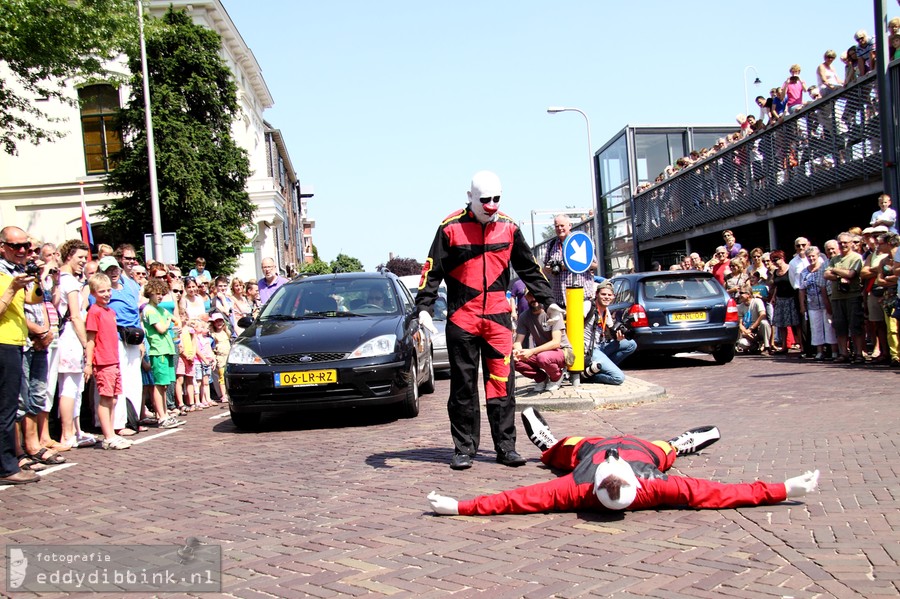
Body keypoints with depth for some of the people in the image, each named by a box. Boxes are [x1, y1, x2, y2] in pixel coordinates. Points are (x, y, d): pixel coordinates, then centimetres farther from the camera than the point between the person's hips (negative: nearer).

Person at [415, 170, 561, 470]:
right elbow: (432, 270, -1)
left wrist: (549, 302, 15)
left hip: (498, 317, 2)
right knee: (463, 386, 5)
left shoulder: (509, 228, 7)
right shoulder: (451, 227, -2)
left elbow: (529, 269, 17)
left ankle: (506, 446, 9)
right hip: (461, 318, -2)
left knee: (502, 383, 2)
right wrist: (424, 307, -11)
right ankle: (464, 448, 13)